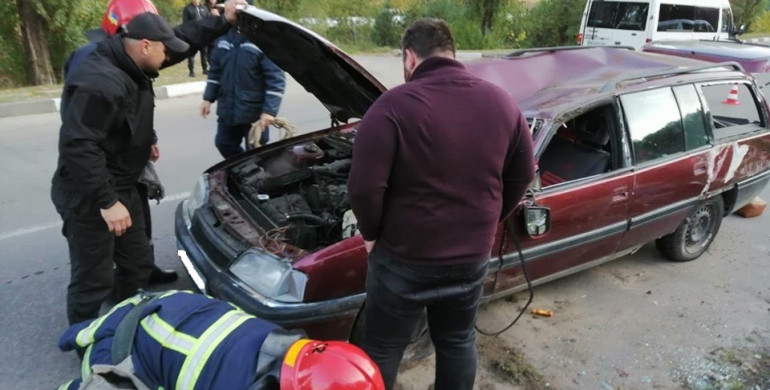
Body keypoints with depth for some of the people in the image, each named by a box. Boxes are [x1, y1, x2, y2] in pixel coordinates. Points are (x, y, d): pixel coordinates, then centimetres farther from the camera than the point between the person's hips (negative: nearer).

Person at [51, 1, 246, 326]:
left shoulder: (131, 67, 2)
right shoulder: (100, 82, -28)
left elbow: (183, 39, 12)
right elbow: (77, 146, -31)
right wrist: (106, 201, -29)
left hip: (123, 189, 10)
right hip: (89, 198, -10)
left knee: (137, 264, 20)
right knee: (93, 278, 4)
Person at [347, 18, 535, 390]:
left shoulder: (394, 105, -18)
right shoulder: (500, 102, 0)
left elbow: (364, 187, -22)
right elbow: (523, 175, 7)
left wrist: (371, 233, -3)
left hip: (404, 256, -4)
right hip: (472, 255, 5)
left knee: (382, 351, 16)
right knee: (458, 341, 25)